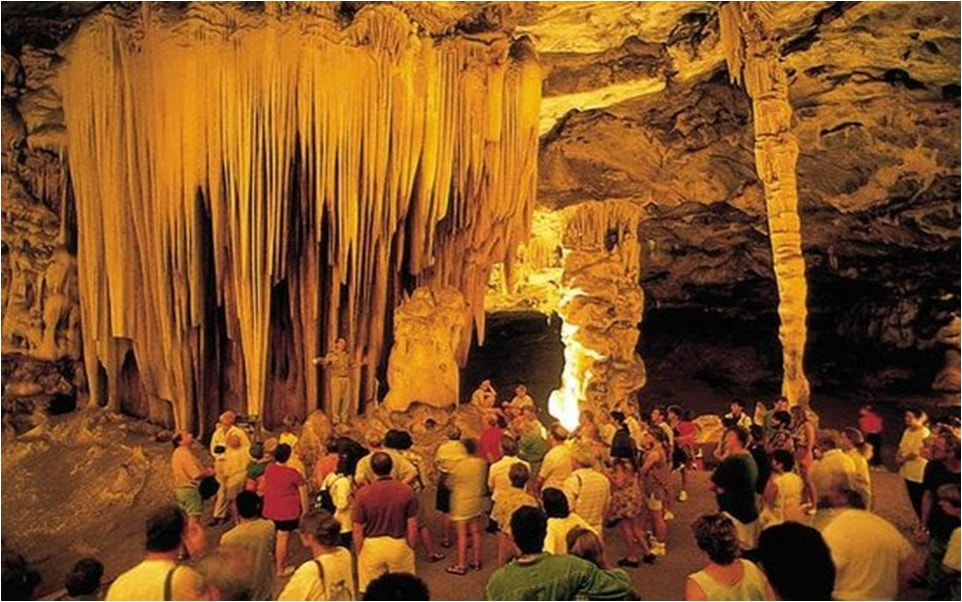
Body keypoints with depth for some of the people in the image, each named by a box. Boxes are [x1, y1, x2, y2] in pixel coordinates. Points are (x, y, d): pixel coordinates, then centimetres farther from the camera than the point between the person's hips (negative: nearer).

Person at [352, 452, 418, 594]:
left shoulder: (363, 493, -13)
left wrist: (359, 552, 7)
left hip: (372, 546, 0)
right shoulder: (407, 491, -12)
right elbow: (412, 526, -7)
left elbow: (357, 530, -8)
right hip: (399, 545, 1)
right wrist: (411, 547, 8)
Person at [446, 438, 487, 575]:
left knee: (462, 534, 3)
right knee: (476, 532, 15)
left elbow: (450, 483, -7)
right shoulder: (482, 463, -8)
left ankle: (461, 565, 10)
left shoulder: (459, 465, -20)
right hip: (476, 502, 5)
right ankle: (476, 561, 25)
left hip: (461, 503, -5)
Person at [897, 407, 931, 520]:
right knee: (913, 499, 15)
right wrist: (898, 457, -4)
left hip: (919, 472, -8)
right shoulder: (907, 431, 9)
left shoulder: (924, 432, -17)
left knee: (920, 500, -1)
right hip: (909, 471, 8)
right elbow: (902, 446, 14)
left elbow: (917, 453, -20)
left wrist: (903, 459, -10)